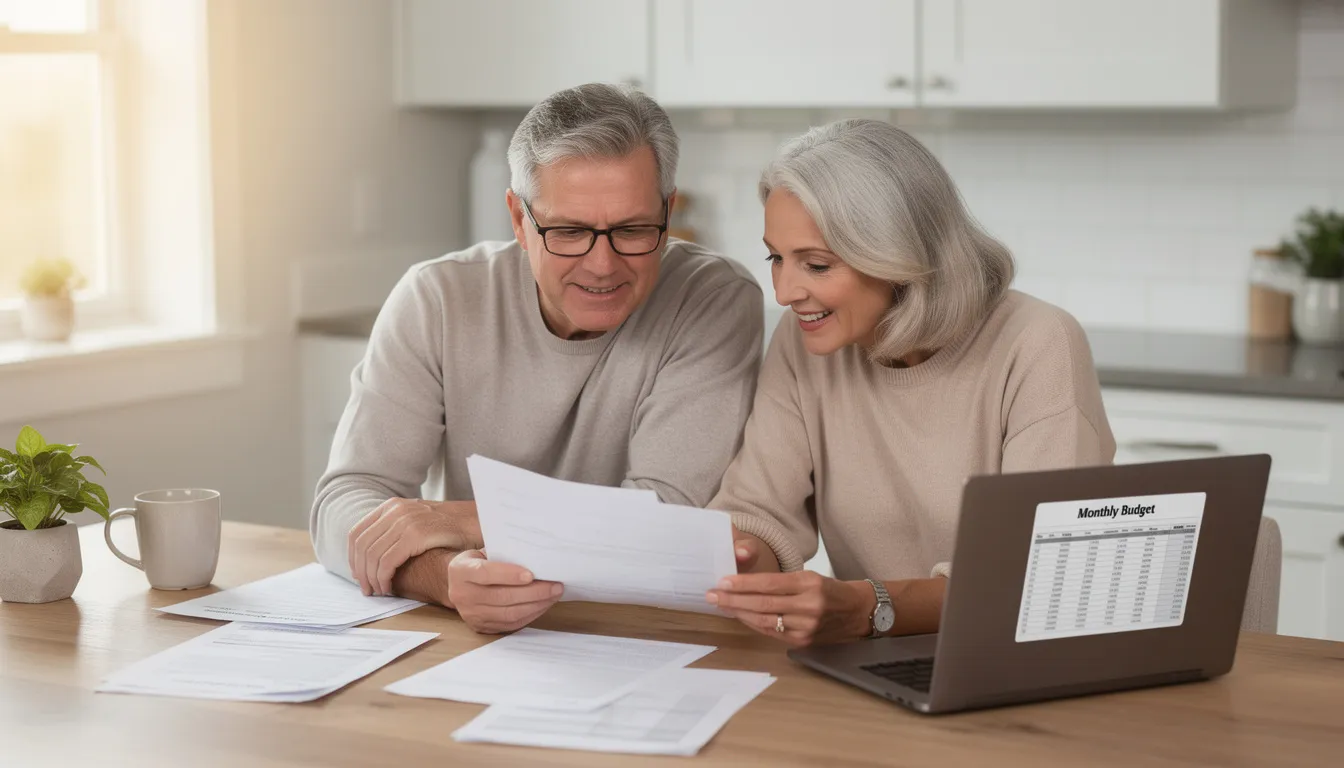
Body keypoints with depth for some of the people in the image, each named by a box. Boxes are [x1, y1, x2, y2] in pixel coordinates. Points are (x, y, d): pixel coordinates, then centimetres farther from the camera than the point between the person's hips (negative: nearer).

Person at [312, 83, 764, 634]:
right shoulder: (436, 300, -6)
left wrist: (459, 520, -22)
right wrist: (447, 578, -35)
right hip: (463, 641, 2)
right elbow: (346, 505, -13)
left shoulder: (718, 303, -10)